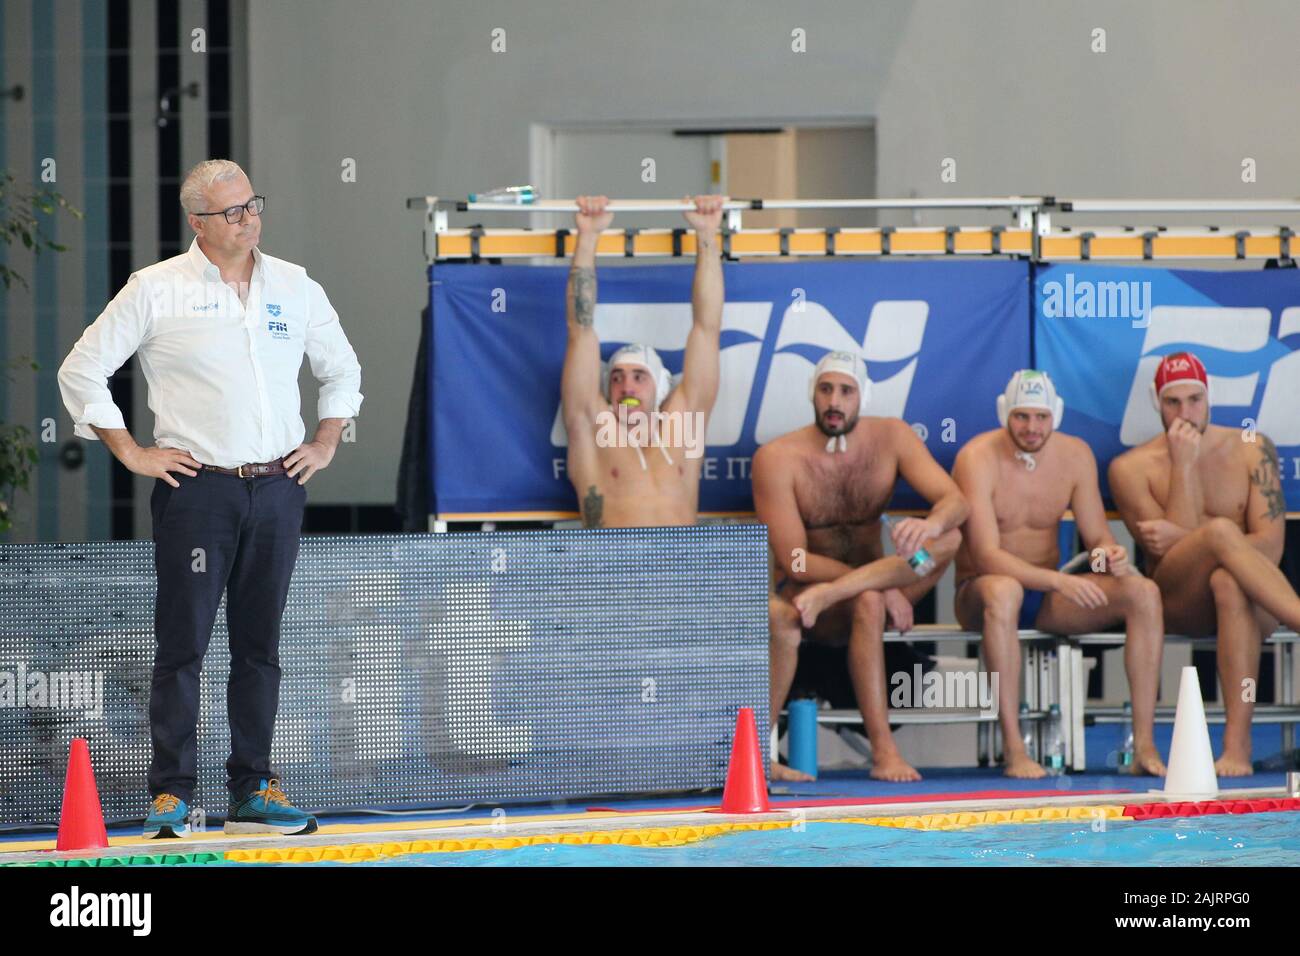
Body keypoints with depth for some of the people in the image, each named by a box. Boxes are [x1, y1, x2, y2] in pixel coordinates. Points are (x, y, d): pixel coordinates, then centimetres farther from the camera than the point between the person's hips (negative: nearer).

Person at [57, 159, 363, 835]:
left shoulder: (295, 288, 10)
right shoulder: (156, 290, -2)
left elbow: (341, 368, 25)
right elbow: (82, 371, 1)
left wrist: (325, 445, 14)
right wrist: (131, 453, -3)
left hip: (277, 487, 4)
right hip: (198, 490, -4)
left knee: (259, 644, 7)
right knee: (183, 644, -4)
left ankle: (253, 791, 12)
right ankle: (171, 794, 0)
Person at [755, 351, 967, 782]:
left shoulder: (891, 437, -3)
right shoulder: (778, 458, -13)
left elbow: (955, 501, -13)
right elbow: (793, 561, -18)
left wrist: (932, 524, -39)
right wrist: (882, 587, -26)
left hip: (875, 584, 4)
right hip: (802, 590, -4)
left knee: (949, 538, -22)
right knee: (868, 603, -39)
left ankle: (830, 594, -34)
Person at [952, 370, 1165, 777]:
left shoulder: (1075, 455, 1)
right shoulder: (978, 459, -16)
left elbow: (1098, 536, 4)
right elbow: (987, 557, -24)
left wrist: (1112, 555, -23)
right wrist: (1057, 581, -38)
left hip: (1048, 595, 5)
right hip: (979, 590, -5)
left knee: (1143, 592, -19)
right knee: (1003, 590, -42)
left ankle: (1145, 744, -23)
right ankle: (1013, 750, -42)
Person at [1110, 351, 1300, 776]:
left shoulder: (1251, 449, 7)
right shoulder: (1131, 468, 3)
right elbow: (1167, 550, -9)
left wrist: (1182, 538, -13)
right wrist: (1183, 465, -10)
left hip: (1247, 600, 1)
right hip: (1176, 604, -1)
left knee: (1228, 583, -40)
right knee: (1220, 531, -34)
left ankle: (1237, 745, -49)